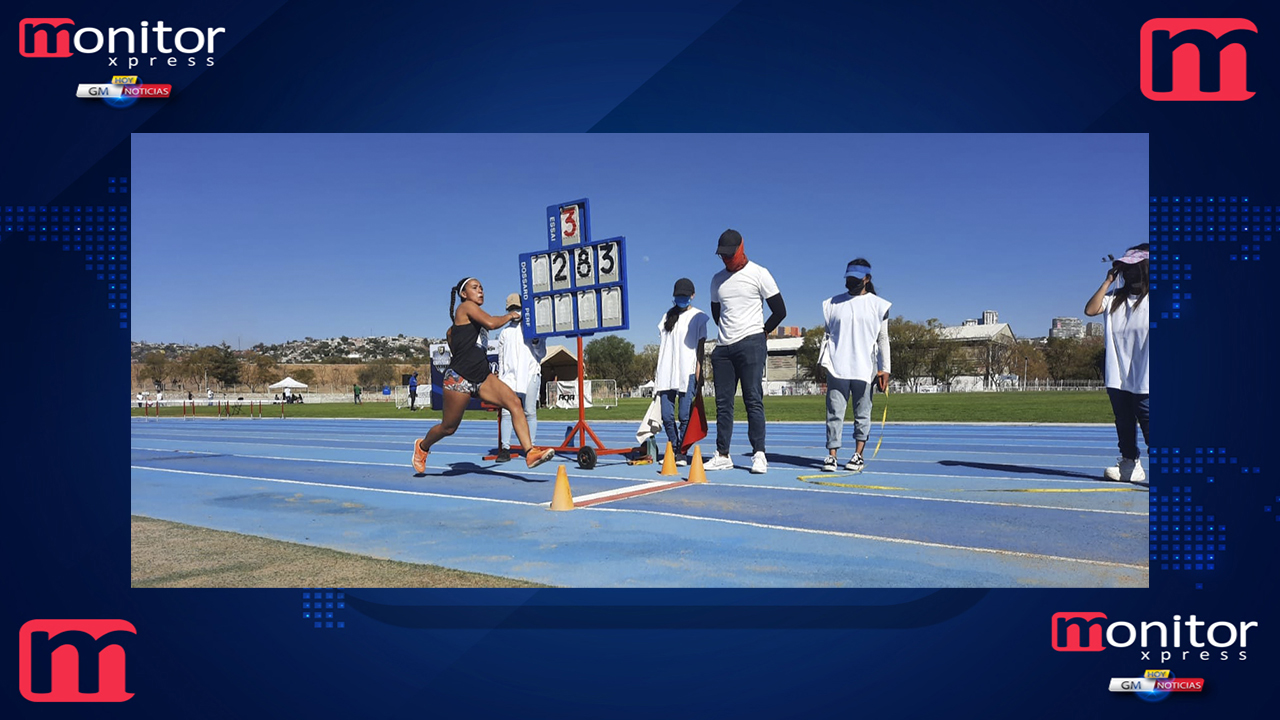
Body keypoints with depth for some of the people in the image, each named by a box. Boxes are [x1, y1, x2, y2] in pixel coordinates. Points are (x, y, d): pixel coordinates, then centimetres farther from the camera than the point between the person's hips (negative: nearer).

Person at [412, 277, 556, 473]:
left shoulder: (475, 314, 19)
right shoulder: (466, 307, -6)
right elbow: (491, 323, -23)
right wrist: (509, 316, -5)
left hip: (481, 377, 8)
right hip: (459, 378, -8)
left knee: (514, 402, -14)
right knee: (449, 427, 6)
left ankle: (530, 452, -22)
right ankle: (422, 446, 37)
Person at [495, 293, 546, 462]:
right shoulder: (504, 332, 18)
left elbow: (542, 354, 9)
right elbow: (501, 358, 19)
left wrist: (536, 343, -9)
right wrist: (499, 380, 14)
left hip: (530, 374, -2)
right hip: (509, 376, 2)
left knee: (530, 412, -3)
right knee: (506, 412, -7)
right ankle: (505, 449, -7)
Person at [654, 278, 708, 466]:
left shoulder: (698, 316, 5)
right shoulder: (667, 316, 18)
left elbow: (701, 346, 0)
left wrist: (699, 369, -9)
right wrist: (657, 370, 13)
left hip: (688, 373, -5)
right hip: (666, 373, 5)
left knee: (684, 415, -7)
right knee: (667, 416, 2)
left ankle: (682, 452, 1)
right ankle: (673, 450, 14)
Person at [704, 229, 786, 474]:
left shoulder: (758, 274, -2)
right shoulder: (718, 279, 14)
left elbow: (780, 311, 0)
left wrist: (761, 332, 5)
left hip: (751, 344, -5)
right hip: (723, 347, 6)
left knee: (753, 399, -9)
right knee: (723, 402, 5)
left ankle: (759, 454, -7)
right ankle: (722, 455, 9)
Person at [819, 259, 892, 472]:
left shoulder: (878, 305, 7)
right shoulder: (833, 303, 12)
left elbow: (883, 339, 7)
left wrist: (884, 369, 0)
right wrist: (823, 362, 6)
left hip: (864, 369, -1)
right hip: (837, 368, 1)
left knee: (862, 414, 4)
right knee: (834, 413, -3)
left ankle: (858, 455, 14)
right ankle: (832, 455, 0)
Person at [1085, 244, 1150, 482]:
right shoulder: (1116, 297, 12)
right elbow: (1090, 309, -1)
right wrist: (1108, 281, 1)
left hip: (1144, 381, -5)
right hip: (1117, 377, 6)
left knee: (1147, 421, -7)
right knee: (1124, 422, 11)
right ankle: (1130, 464, 20)